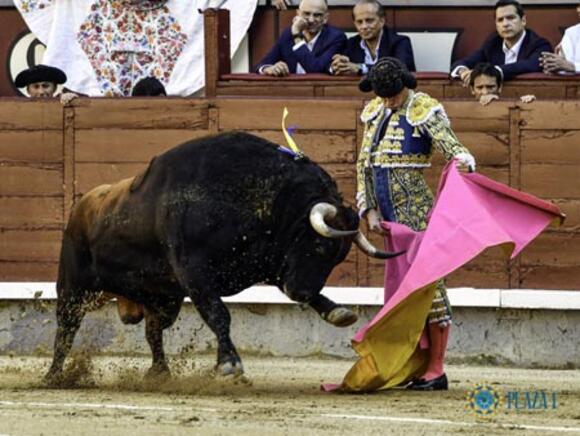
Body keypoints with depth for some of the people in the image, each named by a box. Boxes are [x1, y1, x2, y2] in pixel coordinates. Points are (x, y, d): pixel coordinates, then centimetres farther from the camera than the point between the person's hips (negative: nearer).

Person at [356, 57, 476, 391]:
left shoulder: (425, 111, -6)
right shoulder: (375, 113, 13)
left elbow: (452, 147, -18)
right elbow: (364, 165, 16)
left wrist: (464, 160, -42)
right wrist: (370, 211, 7)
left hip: (415, 211, -7)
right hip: (388, 214, 7)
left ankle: (436, 371, -8)